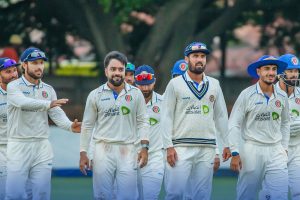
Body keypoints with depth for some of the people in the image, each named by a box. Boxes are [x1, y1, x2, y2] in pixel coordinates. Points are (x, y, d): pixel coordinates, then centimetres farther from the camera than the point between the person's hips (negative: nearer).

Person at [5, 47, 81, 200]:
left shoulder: (48, 90, 13)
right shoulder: (14, 87, -3)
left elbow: (57, 114, 0)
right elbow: (23, 102, -25)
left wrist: (70, 126, -21)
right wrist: (48, 104, -40)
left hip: (42, 146, 4)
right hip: (19, 145, -4)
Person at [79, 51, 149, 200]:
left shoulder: (135, 94, 7)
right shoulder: (95, 95, 6)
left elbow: (142, 122, 8)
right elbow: (87, 126, 9)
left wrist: (144, 147, -3)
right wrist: (83, 153, 4)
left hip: (128, 151, 0)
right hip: (103, 150, 0)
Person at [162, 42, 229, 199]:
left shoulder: (214, 85, 12)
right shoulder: (175, 84, 3)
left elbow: (221, 116, 15)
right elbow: (167, 117, 0)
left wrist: (226, 144, 7)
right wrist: (169, 146, -8)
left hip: (207, 148, 3)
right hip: (181, 147, -3)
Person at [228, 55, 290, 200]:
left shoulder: (282, 97, 7)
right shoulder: (247, 95, -6)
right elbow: (234, 125, -6)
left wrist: (284, 147, 15)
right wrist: (235, 153, -11)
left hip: (276, 151, 3)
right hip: (252, 149, -3)